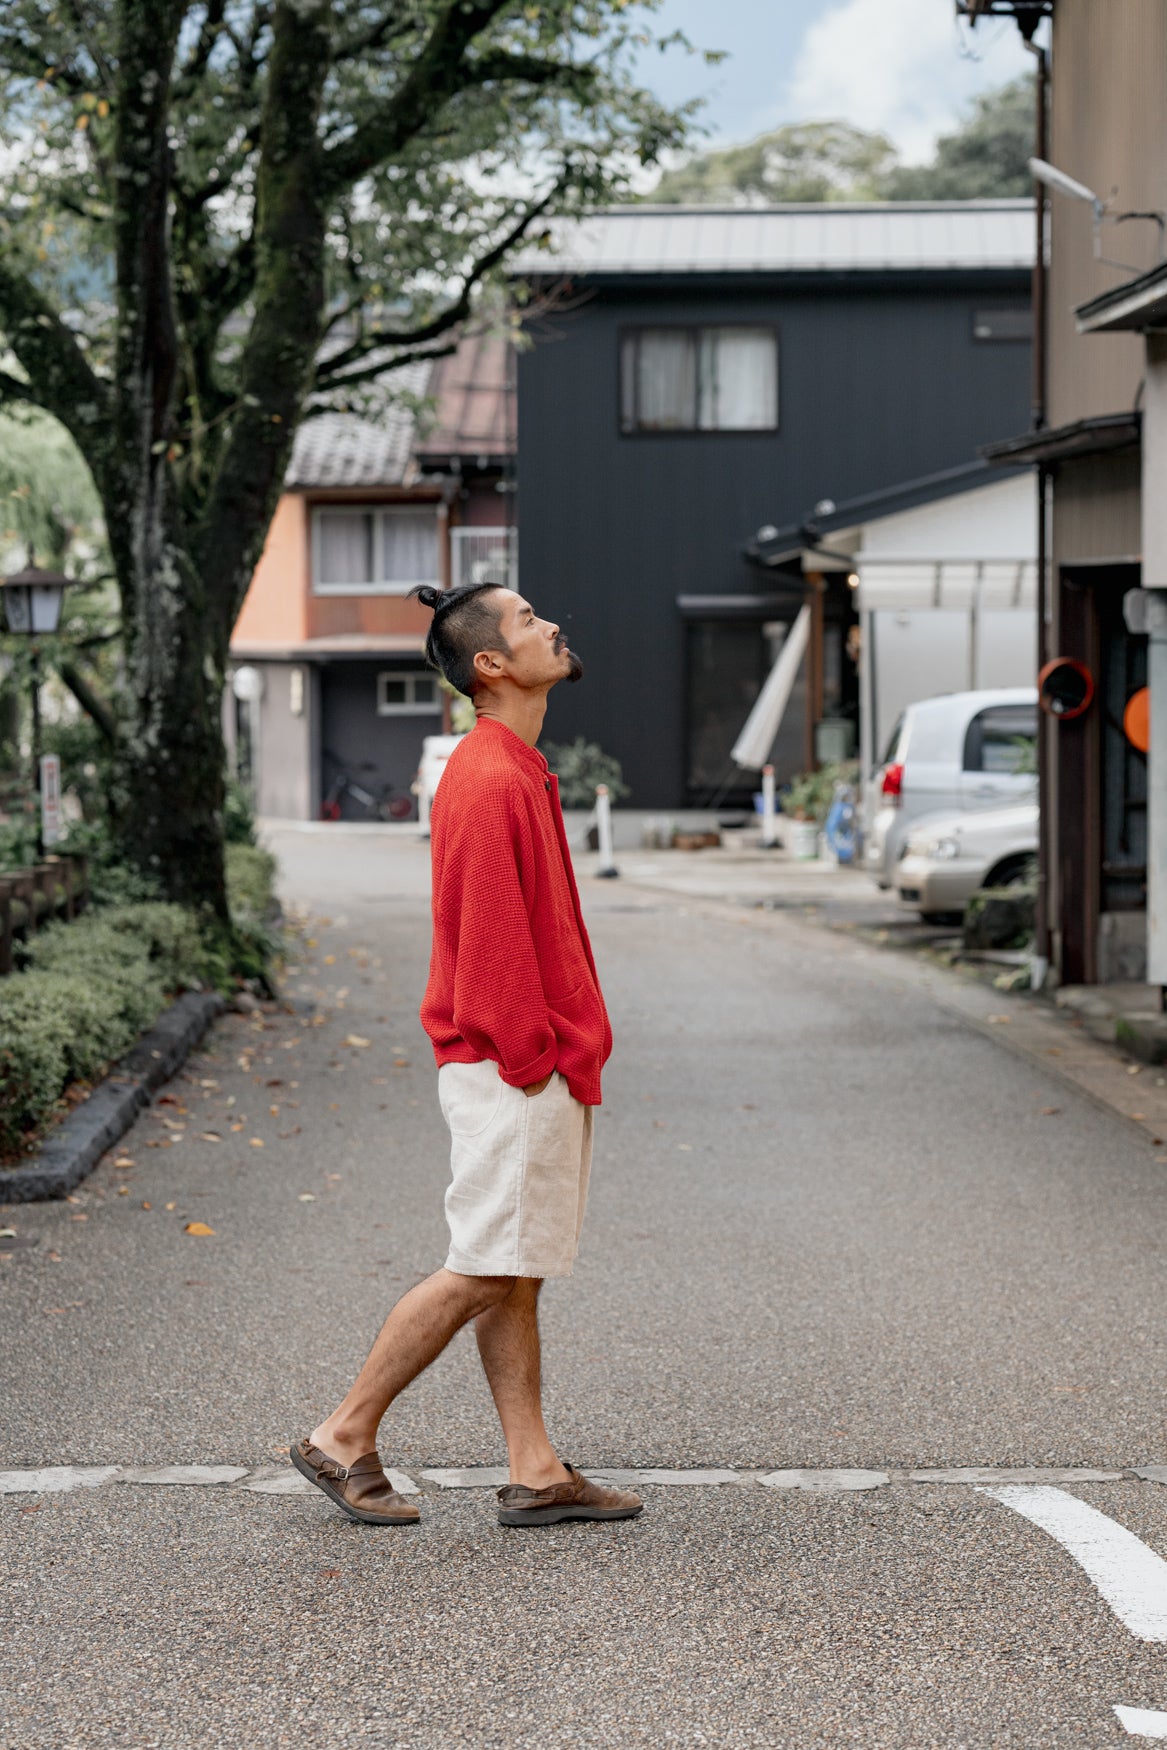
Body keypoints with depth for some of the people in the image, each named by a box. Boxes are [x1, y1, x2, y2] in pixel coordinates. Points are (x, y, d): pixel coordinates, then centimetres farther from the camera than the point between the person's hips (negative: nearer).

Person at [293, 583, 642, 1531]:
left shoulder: (519, 772, 15)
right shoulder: (488, 784, -18)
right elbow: (489, 939, -20)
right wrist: (531, 1061, -17)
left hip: (543, 1069, 10)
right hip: (514, 1074, -10)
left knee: (519, 1275, 10)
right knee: (486, 1272, -4)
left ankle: (536, 1472, 15)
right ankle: (346, 1437, 5)